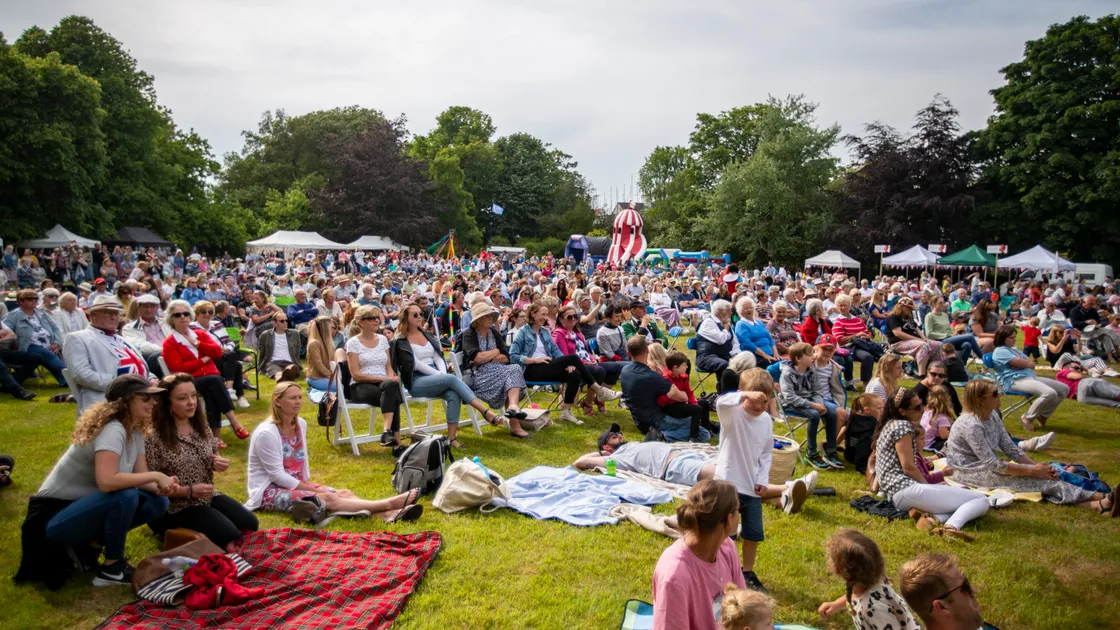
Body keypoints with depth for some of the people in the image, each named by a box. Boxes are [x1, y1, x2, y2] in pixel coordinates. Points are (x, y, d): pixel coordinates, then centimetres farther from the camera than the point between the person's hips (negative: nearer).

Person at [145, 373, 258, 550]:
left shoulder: (202, 427, 2)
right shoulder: (154, 438, -18)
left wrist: (219, 464, -6)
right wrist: (188, 491, -24)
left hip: (208, 496, 7)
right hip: (176, 505, -6)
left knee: (250, 524, -7)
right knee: (230, 534, -18)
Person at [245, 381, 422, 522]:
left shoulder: (301, 424, 4)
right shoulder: (266, 433, -20)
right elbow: (277, 475, -19)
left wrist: (307, 484, -2)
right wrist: (313, 489, -17)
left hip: (295, 484, 8)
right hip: (268, 490, -8)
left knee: (343, 493, -16)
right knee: (327, 499, -28)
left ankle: (388, 514, -38)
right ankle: (389, 503, -41)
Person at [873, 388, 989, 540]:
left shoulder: (889, 425, 22)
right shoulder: (903, 426, -6)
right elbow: (908, 467, -12)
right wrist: (930, 488, 2)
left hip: (895, 496, 9)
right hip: (906, 489, -9)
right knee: (981, 500, -8)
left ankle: (934, 518, -17)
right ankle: (951, 527, -36)